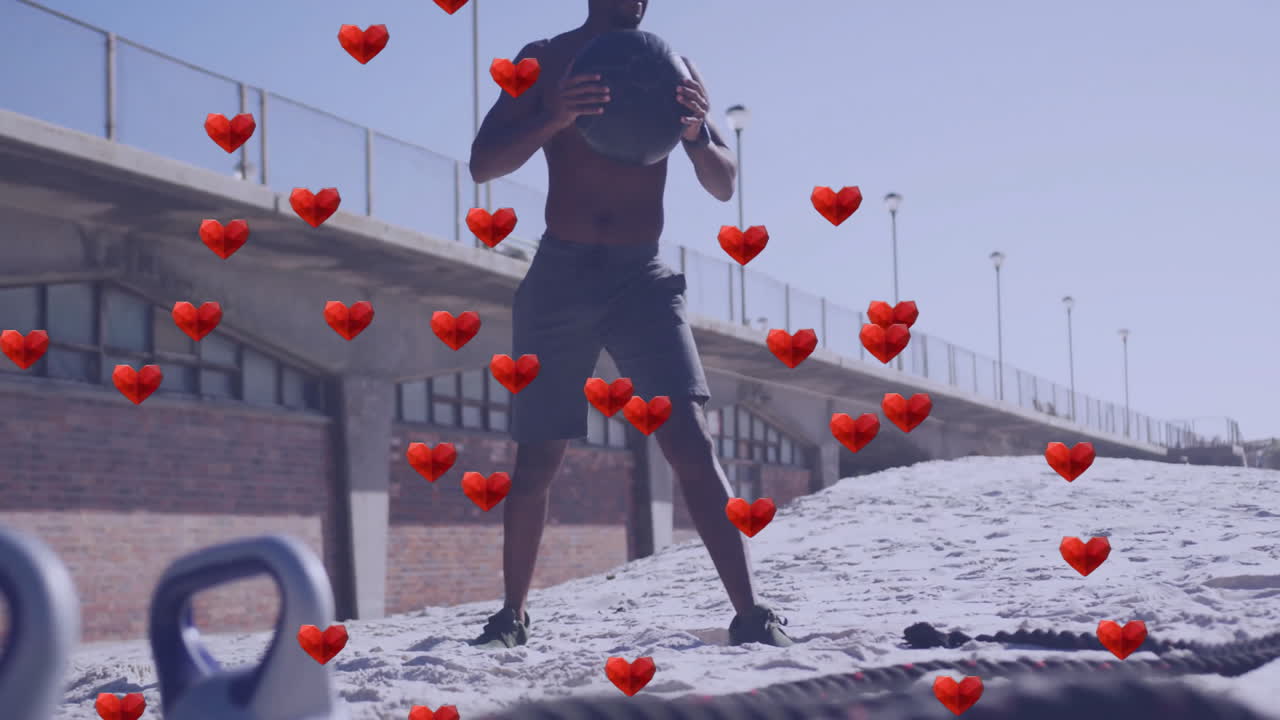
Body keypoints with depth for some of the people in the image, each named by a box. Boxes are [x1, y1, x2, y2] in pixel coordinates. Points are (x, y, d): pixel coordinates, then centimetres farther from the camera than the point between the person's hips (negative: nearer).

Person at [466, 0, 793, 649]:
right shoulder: (546, 60, 4)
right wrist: (554, 119, -22)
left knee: (690, 440, -15)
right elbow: (482, 163, -4)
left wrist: (697, 135, -19)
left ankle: (750, 615, -16)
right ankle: (512, 615, 22)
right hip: (560, 275, 0)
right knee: (537, 457, 5)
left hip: (644, 278, 0)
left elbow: (724, 185, 4)